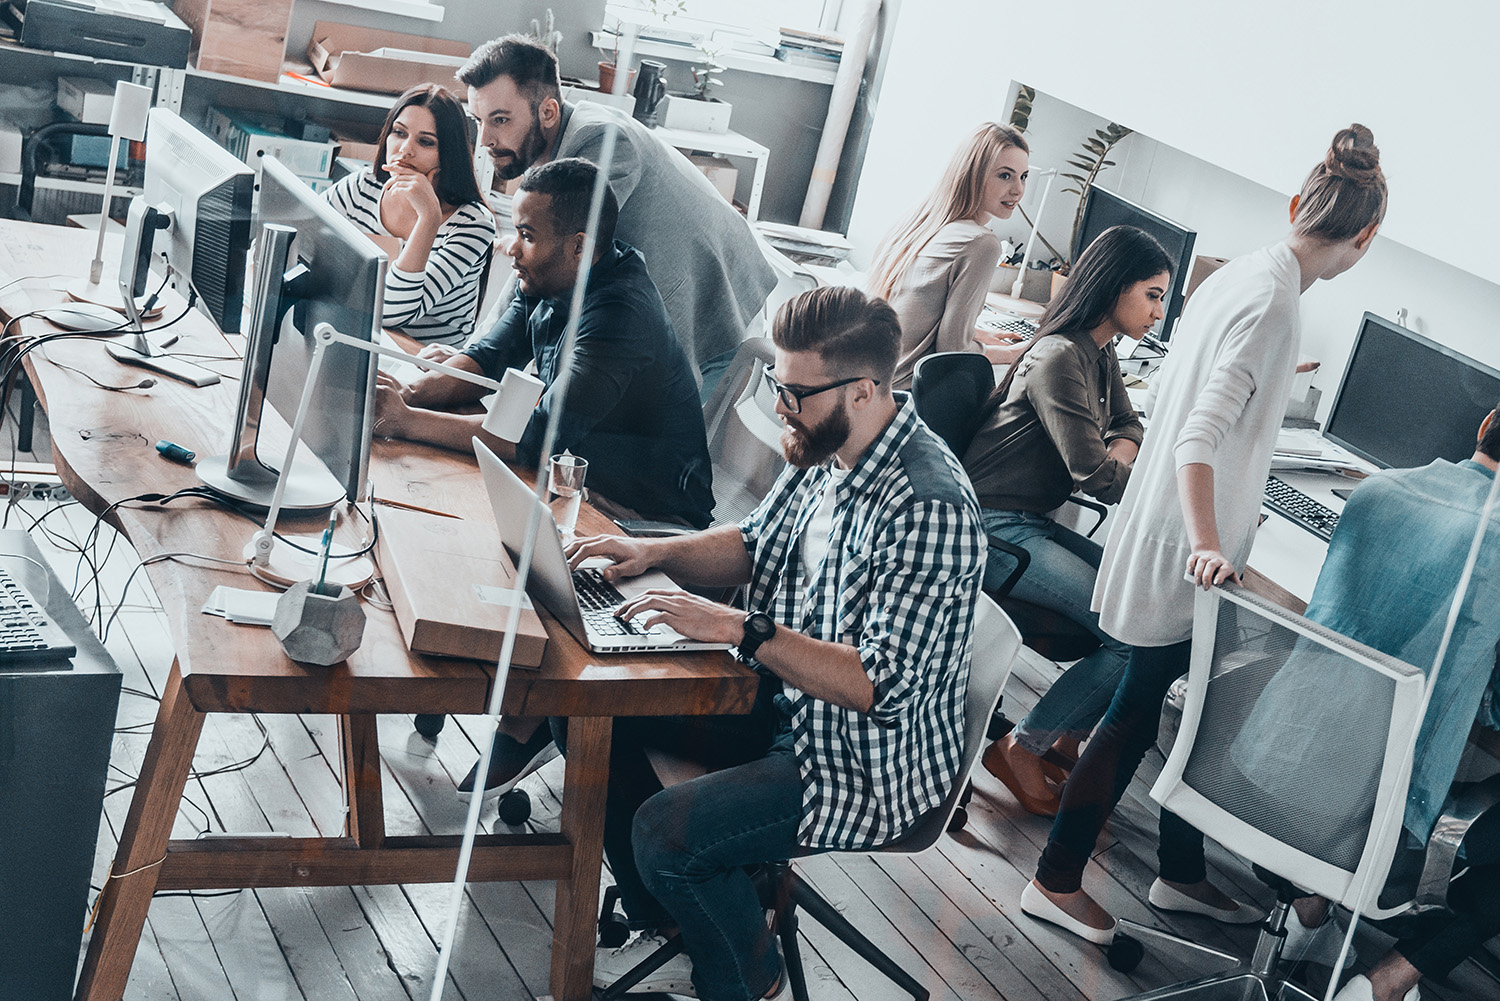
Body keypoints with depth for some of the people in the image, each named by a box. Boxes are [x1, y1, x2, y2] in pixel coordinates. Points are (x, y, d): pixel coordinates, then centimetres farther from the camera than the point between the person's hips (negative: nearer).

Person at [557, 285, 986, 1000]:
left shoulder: (929, 509, -28)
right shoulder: (821, 449, 0)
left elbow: (883, 686, -31)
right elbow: (755, 545, 17)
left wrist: (740, 628, -32)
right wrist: (656, 551, -1)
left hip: (869, 765, -9)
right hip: (780, 699, 10)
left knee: (667, 832, -24)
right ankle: (664, 929, 17)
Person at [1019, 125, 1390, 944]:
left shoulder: (1234, 275, 5)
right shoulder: (1273, 304, -21)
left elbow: (1170, 387, 18)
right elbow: (1200, 434, -29)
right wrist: (1206, 544, -37)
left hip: (1173, 528, 9)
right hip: (1183, 548, -9)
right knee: (1140, 712, 2)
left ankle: (1182, 874, 31)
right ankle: (1056, 882, 13)